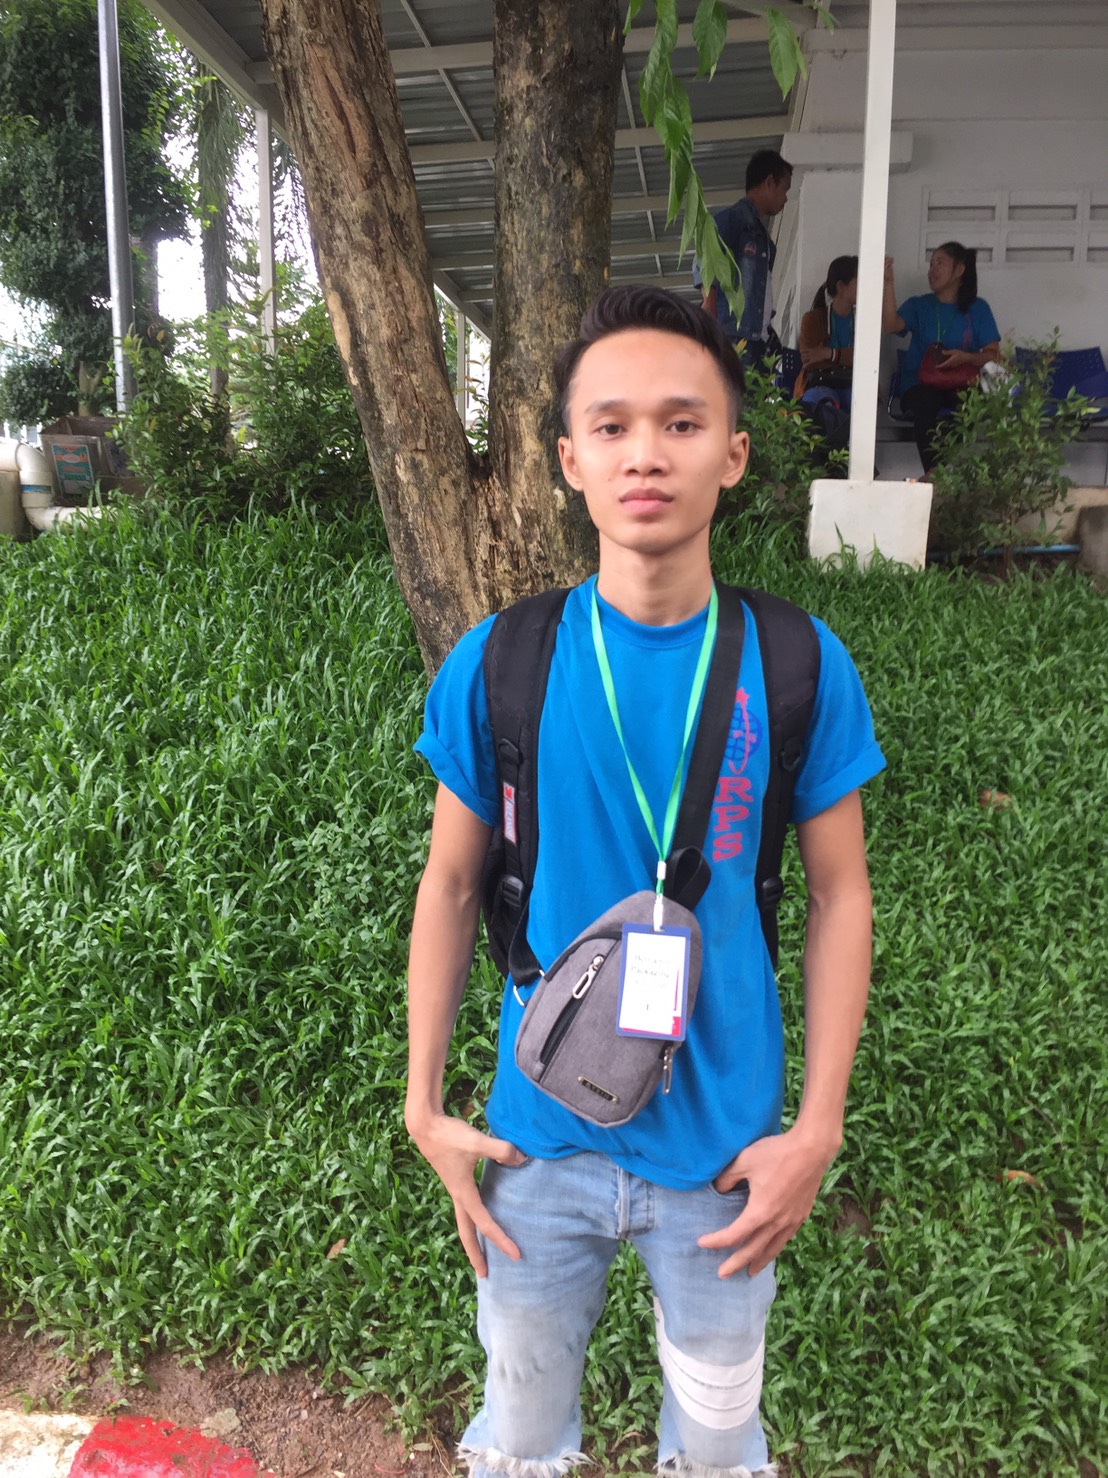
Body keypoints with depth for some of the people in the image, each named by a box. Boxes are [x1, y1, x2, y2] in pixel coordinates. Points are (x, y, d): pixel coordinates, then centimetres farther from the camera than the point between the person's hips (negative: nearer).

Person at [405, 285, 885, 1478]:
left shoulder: (800, 668, -12)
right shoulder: (497, 664, -12)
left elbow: (838, 897, -3)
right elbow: (450, 885, -2)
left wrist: (817, 1126, -5)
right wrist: (426, 1108, 0)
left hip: (728, 1142, 0)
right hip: (542, 1133, 0)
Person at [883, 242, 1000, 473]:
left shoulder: (977, 308, 12)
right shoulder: (918, 305, 13)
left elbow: (993, 355, 4)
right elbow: (891, 325, -9)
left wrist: (966, 357, -17)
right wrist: (888, 283, -17)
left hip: (961, 383, 1)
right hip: (920, 384, 0)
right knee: (924, 402, -36)